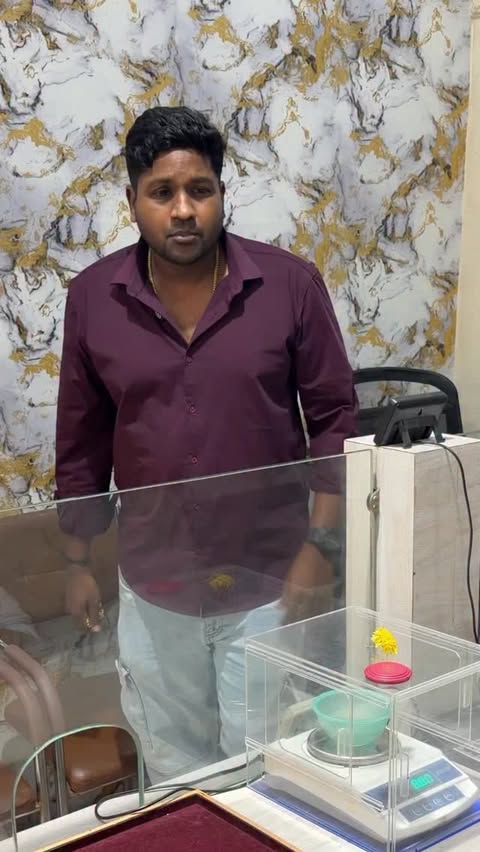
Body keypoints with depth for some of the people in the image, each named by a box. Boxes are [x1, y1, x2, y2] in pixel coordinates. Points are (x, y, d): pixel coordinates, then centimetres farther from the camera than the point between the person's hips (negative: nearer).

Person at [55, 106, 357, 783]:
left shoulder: (291, 284, -10)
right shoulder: (93, 297, -4)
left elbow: (335, 418, -5)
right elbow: (81, 443, 4)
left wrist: (319, 546, -11)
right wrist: (77, 562, 7)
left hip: (268, 581, -2)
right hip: (153, 587, 2)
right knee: (174, 769, 19)